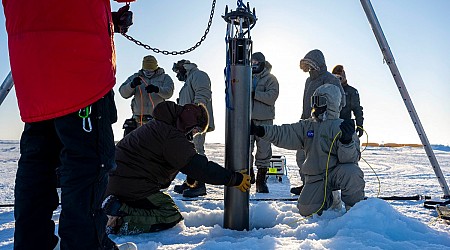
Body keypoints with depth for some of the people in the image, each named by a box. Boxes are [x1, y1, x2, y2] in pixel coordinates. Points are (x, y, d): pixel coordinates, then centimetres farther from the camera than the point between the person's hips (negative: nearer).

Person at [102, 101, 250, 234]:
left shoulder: (159, 126, 15)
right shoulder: (173, 136, -19)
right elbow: (199, 167, -23)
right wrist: (235, 179, -17)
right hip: (133, 186, -10)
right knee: (171, 216, -3)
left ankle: (116, 207, 3)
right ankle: (120, 223, -17)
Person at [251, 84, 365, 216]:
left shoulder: (341, 127, -5)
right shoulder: (307, 125, 7)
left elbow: (350, 159, -15)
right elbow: (284, 135, -5)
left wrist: (346, 141, -36)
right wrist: (260, 130, -19)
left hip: (336, 173, -3)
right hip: (315, 178, 4)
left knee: (352, 173, -35)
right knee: (306, 210, -10)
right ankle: (329, 199, 24)